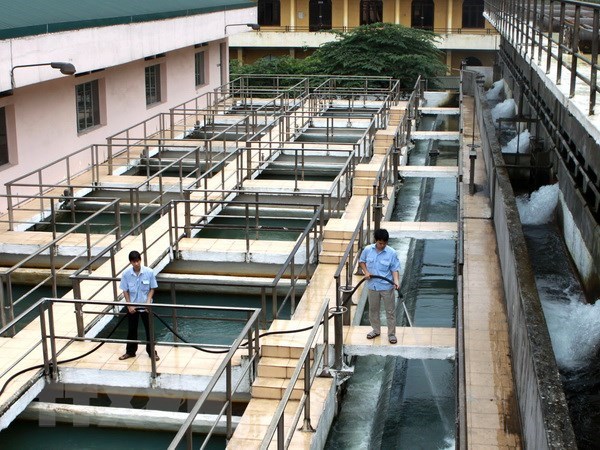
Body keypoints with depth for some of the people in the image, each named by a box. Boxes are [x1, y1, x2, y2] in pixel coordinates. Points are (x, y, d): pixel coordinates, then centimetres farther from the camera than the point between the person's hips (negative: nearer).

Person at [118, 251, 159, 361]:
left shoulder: (149, 272, -15)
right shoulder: (126, 273, -13)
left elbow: (152, 289, -5)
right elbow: (125, 291, -4)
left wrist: (148, 302, -15)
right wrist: (129, 305, -9)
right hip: (132, 306, 1)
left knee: (149, 329, 8)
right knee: (132, 329, 14)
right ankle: (130, 351, 29)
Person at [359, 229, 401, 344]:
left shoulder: (392, 253, -13)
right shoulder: (368, 250, -6)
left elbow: (395, 269, -9)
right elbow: (361, 261, 10)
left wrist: (396, 281, -25)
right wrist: (366, 272, -6)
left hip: (387, 286, -3)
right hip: (373, 286, 3)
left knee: (390, 311, 5)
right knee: (373, 309, 16)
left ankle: (391, 334, 17)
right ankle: (376, 330, 35)